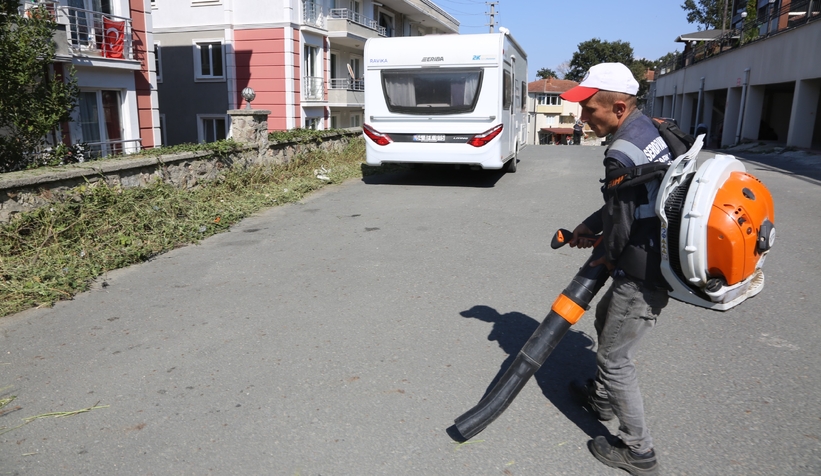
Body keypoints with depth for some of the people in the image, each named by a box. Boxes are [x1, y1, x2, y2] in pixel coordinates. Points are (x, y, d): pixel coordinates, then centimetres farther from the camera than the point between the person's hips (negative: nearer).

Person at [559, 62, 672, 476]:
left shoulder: (623, 154, -26)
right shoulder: (652, 128, 5)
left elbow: (620, 228, -17)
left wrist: (606, 256, 2)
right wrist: (588, 227, 13)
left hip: (642, 276, -10)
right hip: (661, 259, 10)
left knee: (615, 358, 4)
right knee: (605, 320, 28)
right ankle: (602, 399, 47)